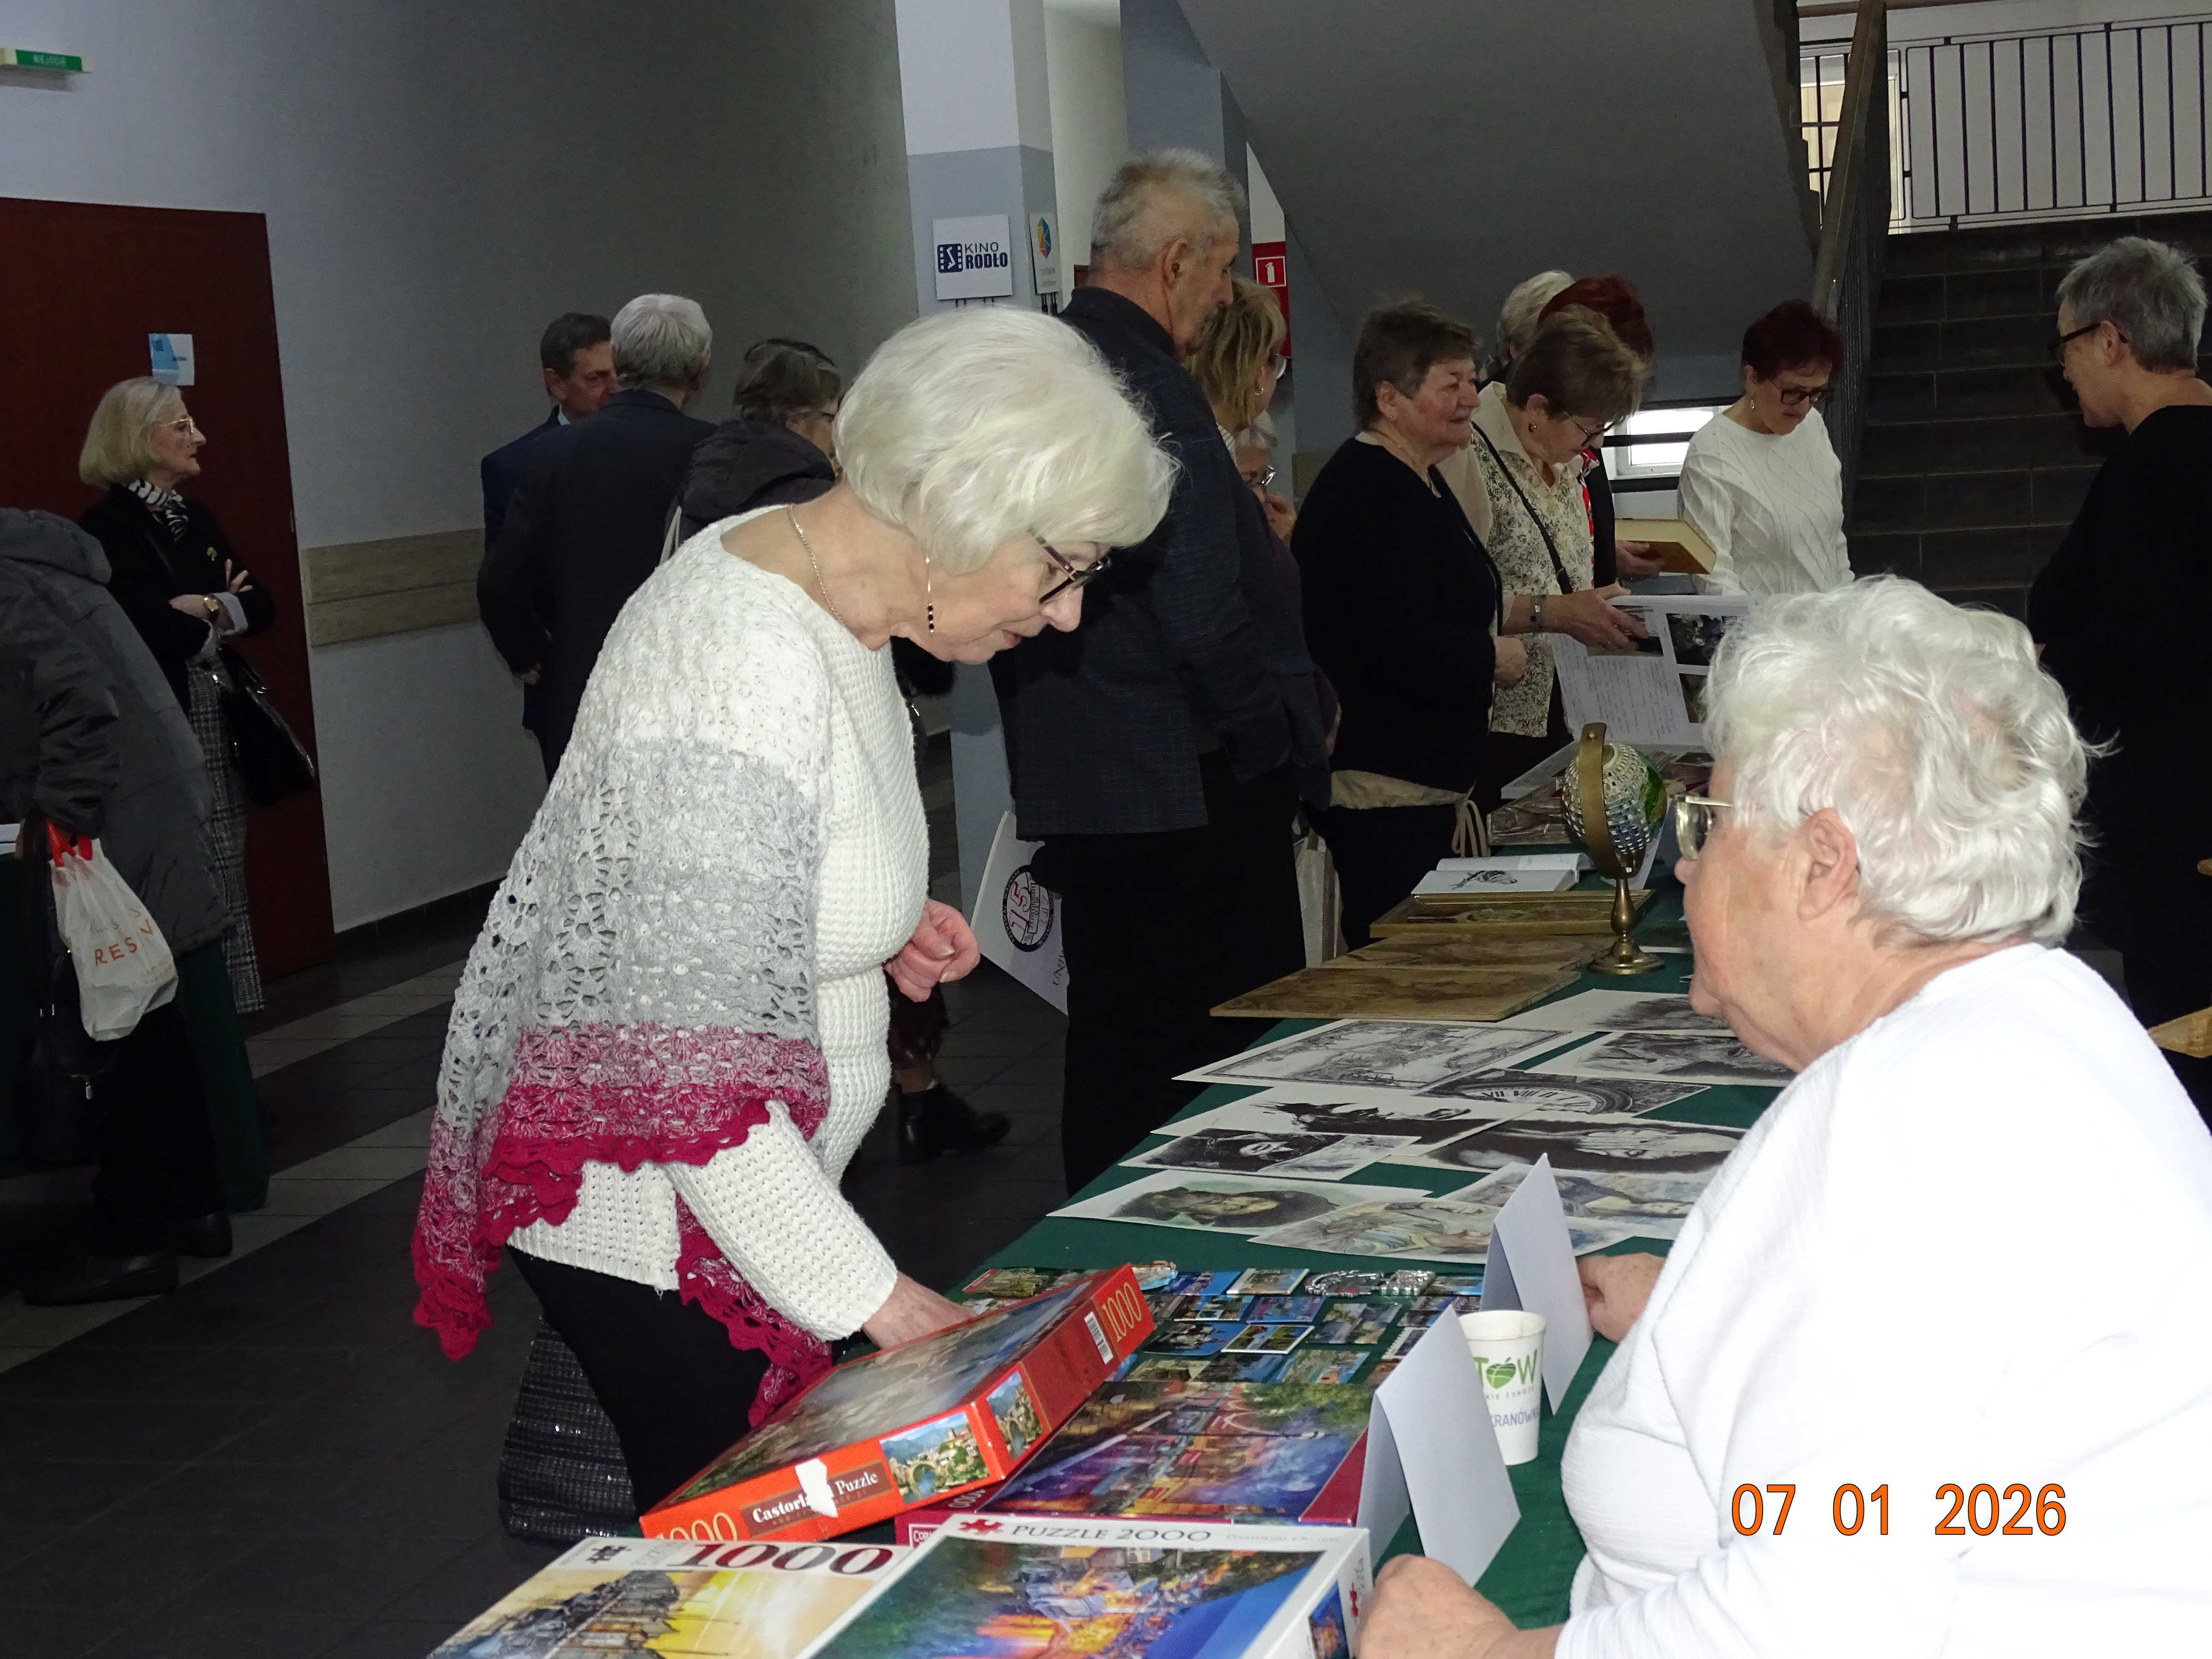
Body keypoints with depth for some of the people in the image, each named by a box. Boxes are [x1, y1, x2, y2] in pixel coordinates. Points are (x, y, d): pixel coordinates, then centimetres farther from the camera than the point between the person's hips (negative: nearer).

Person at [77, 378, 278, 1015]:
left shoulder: (196, 520, 15)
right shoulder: (106, 527, -9)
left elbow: (259, 604, 9)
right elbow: (137, 625, -20)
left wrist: (209, 610, -10)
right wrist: (213, 619, -5)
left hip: (219, 726, 7)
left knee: (224, 882, 8)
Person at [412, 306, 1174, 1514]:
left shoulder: (825, 596, 4)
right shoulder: (750, 666, -28)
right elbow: (693, 1079, -30)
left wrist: (879, 925, 5)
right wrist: (880, 1301, -26)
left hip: (762, 1177, 9)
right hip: (653, 1224, -9)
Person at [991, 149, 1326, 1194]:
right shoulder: (1149, 386, -18)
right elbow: (1202, 608, -22)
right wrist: (1283, 742, -10)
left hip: (1070, 782, 9)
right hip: (1185, 786, -9)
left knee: (1110, 1049, 18)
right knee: (1221, 1065, -1)